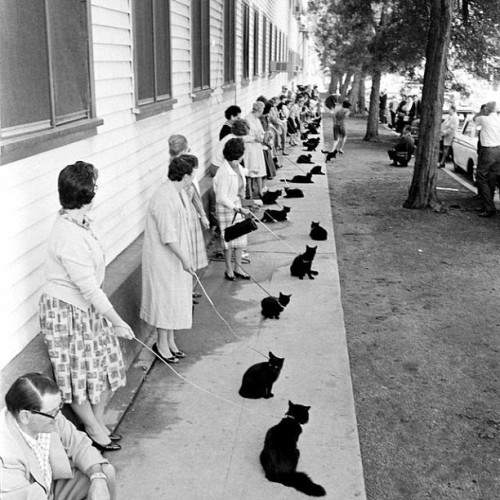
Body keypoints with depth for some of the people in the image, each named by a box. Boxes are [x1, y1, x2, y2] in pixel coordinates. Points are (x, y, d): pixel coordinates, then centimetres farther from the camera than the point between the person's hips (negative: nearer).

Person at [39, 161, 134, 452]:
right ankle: (95, 431, 29)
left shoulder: (78, 223, -1)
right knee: (80, 374, 10)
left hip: (87, 308, 9)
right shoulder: (70, 238, -30)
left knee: (104, 368, 17)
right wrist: (117, 322, -18)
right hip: (67, 312, -9)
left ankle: (99, 424, 36)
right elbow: (90, 289, -26)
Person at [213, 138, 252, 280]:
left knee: (240, 237, 14)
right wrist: (238, 209, -27)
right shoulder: (224, 172, -26)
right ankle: (229, 270, 21)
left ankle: (237, 268, 28)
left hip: (237, 204, 8)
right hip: (226, 208, -8)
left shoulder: (238, 167, -1)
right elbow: (221, 197, -25)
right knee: (229, 239, 4)